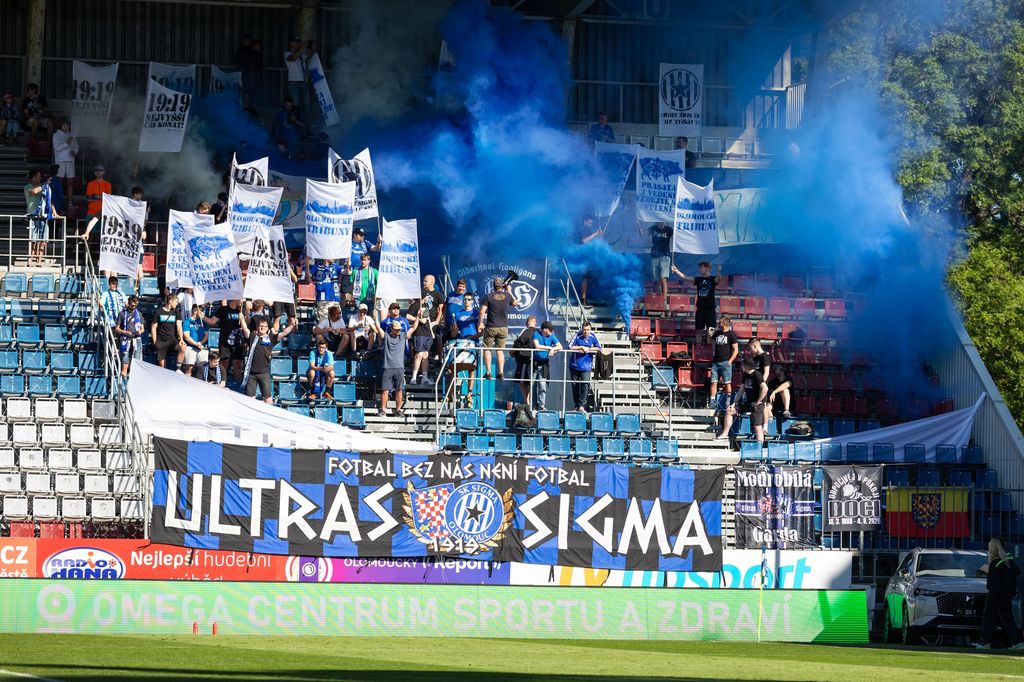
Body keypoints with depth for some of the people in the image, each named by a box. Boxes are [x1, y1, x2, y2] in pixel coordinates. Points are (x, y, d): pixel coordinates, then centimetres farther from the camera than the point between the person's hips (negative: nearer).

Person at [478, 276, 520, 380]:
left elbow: (482, 311, -10)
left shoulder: (489, 296, -6)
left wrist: (481, 323, 1)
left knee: (487, 349, 7)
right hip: (503, 327, 2)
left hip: (491, 327, -2)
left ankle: (488, 372, -2)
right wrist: (510, 292, 30)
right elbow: (515, 302, 21)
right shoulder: (507, 295, 1)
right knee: (500, 350, 11)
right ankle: (501, 372, 4)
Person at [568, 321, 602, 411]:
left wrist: (588, 349, -9)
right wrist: (581, 348, -12)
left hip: (586, 366, -1)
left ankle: (582, 406, -9)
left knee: (585, 385, -13)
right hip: (575, 365, 1)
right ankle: (576, 405, 19)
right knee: (575, 386, 7)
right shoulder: (577, 335, -3)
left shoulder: (593, 336, 1)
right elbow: (570, 347, -7)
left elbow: (599, 349, -1)